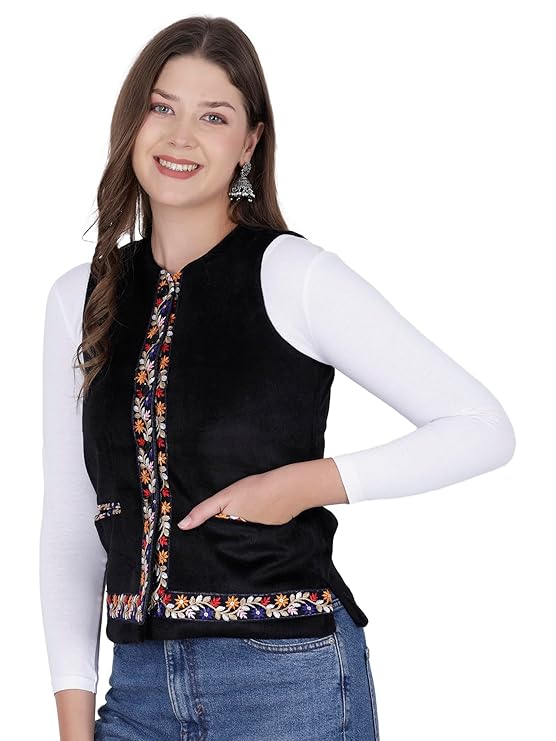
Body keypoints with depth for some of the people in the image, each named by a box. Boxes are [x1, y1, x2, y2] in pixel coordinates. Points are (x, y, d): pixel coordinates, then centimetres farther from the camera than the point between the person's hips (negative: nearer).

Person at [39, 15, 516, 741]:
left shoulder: (294, 275, -8)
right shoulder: (79, 299, 6)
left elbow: (483, 428, -8)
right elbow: (70, 523, 8)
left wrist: (309, 484, -16)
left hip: (288, 679, -4)